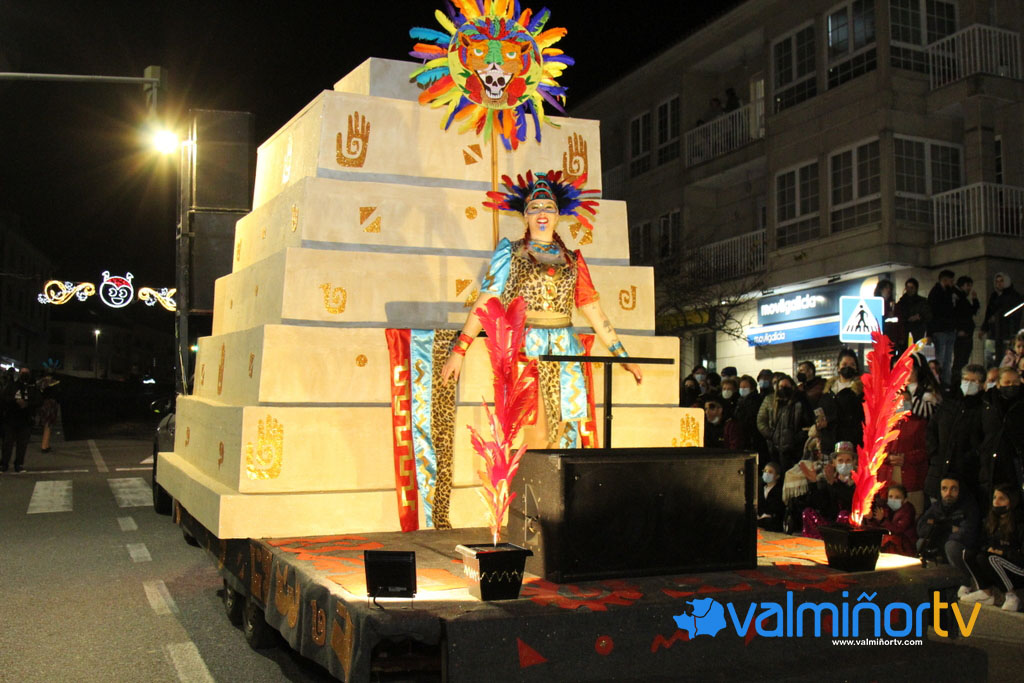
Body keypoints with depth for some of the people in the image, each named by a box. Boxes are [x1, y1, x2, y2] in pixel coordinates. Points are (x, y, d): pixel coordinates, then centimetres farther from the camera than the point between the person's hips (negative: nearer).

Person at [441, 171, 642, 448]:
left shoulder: (572, 260, 16)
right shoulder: (511, 253, 9)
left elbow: (594, 311, 15)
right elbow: (486, 302, 1)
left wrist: (622, 356, 12)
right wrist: (459, 350, -8)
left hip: (564, 354, 3)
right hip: (524, 352, -3)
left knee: (559, 439, 0)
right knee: (537, 438, -14)